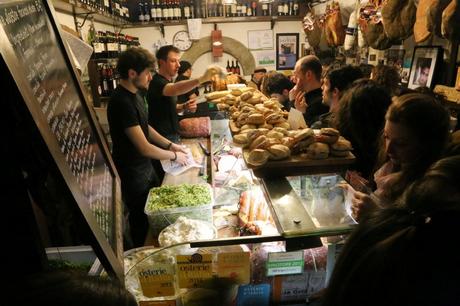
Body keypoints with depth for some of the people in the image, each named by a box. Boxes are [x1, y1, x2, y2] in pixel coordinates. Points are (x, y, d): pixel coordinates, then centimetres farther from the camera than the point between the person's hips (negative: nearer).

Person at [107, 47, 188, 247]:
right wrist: (174, 156, -13)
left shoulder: (135, 95, 3)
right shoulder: (122, 102, -28)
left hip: (146, 168, 9)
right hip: (133, 174, -9)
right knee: (142, 221, 12)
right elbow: (144, 148, -27)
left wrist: (170, 145, 6)